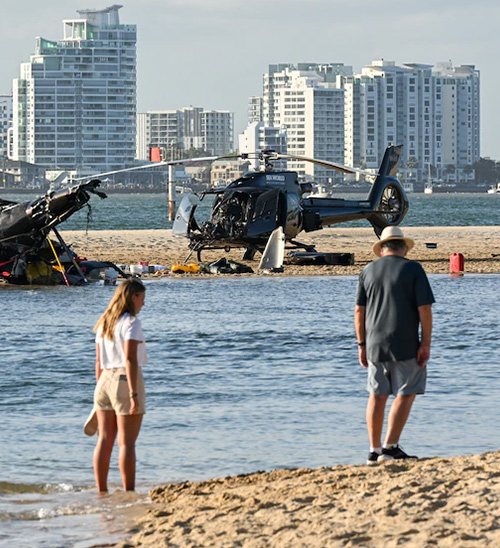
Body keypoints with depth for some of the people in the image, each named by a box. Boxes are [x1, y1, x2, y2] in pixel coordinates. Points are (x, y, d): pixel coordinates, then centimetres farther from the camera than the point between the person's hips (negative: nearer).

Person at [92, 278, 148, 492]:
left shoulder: (104, 323, 12)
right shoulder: (131, 322, -10)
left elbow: (99, 361, 15)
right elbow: (130, 359, -18)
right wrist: (134, 394, -19)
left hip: (105, 379, 7)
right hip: (125, 379, -7)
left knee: (104, 441, 8)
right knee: (127, 443, -4)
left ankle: (101, 491, 10)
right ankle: (129, 493, -4)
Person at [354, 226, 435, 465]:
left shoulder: (368, 271, 7)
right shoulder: (413, 269, -5)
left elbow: (359, 311, 7)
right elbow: (424, 309, -10)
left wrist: (362, 344, 13)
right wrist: (426, 343, -6)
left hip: (375, 344, 4)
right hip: (406, 346, -4)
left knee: (377, 396, 11)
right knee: (405, 395, 2)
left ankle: (375, 450, 13)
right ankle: (391, 447, -7)